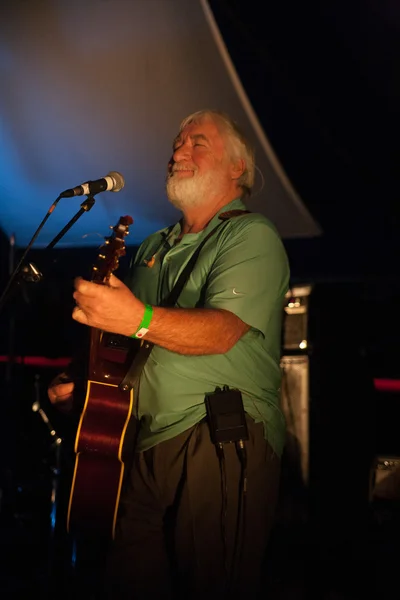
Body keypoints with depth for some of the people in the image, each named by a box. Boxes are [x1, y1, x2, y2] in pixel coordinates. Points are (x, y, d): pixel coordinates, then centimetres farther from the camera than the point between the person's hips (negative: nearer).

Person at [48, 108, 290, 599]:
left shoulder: (252, 236, -3)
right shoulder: (153, 249, 21)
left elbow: (223, 330, -20)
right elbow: (121, 340, 28)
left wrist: (140, 319, -36)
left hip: (221, 446, -7)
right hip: (146, 445, 7)